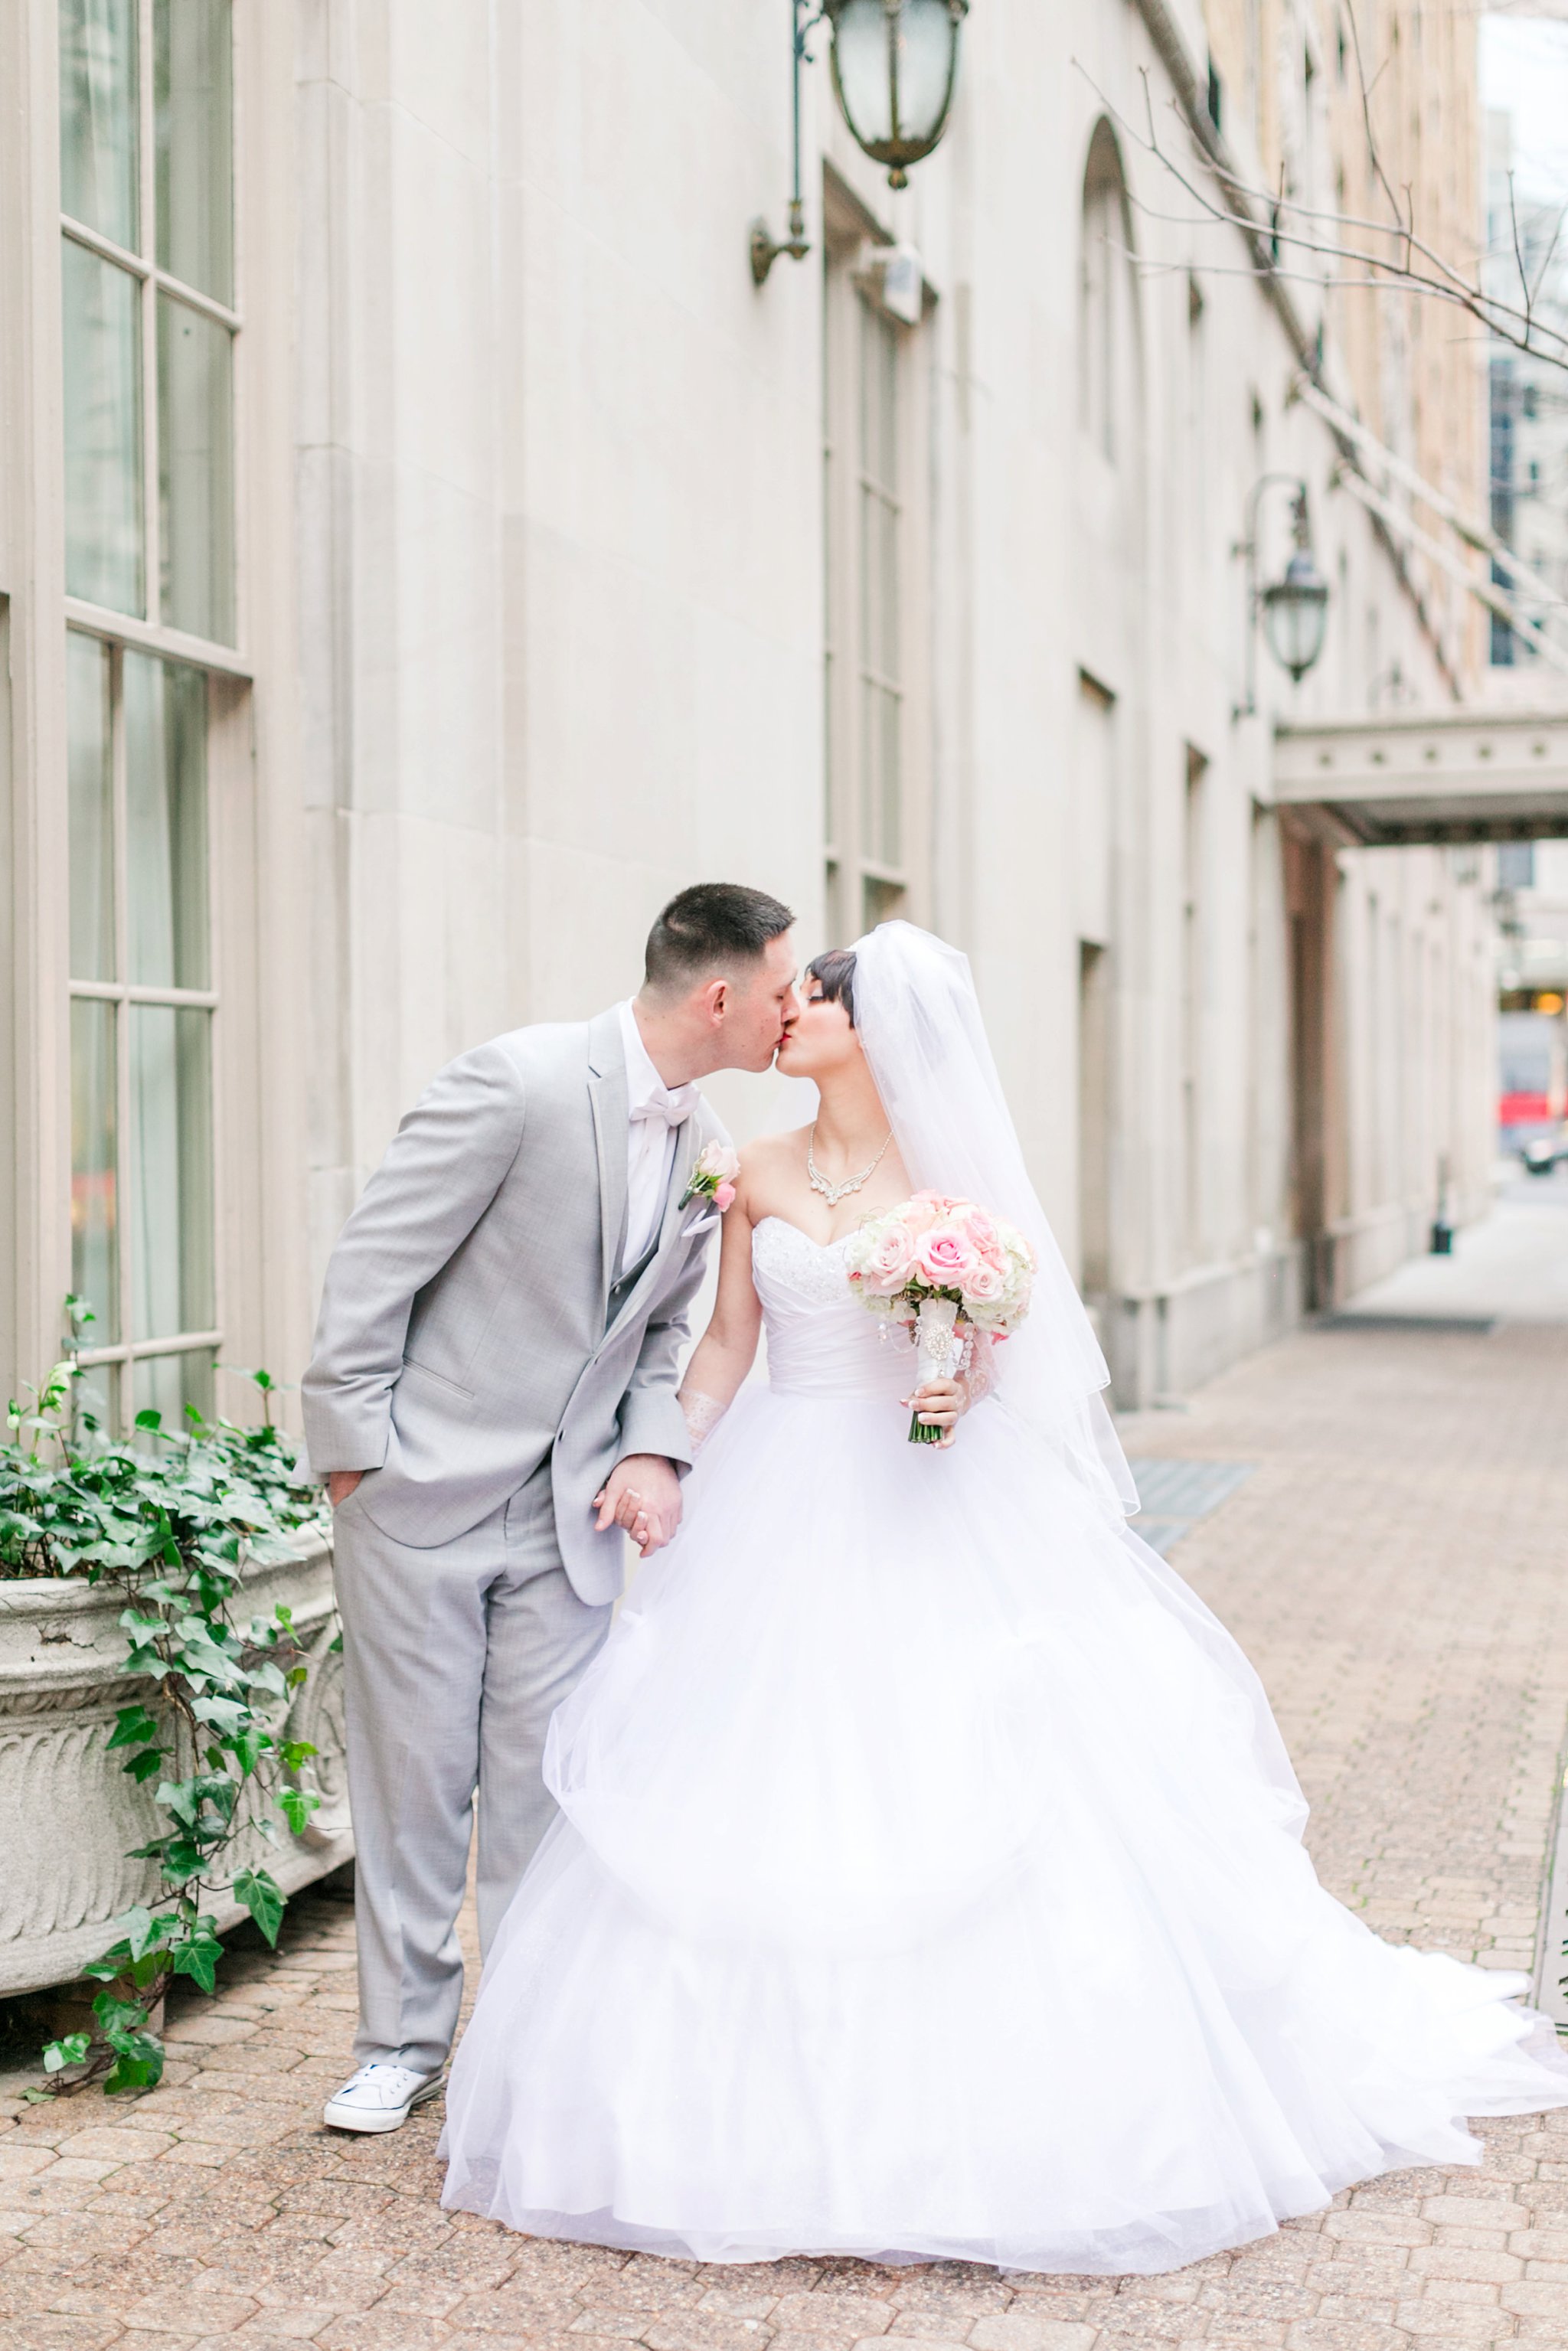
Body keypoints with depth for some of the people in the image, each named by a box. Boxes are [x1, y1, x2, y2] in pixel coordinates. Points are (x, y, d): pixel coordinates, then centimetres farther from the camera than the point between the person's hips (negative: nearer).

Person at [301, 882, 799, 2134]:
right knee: (415, 1772, 6)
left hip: (573, 1509, 5)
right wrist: (355, 1446, -12)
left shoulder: (707, 1146, 4)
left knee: (545, 1780, 7)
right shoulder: (521, 1081, -19)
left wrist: (658, 1452, -3)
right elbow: (373, 1263, -15)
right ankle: (404, 2037, 23)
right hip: (425, 1486, -5)